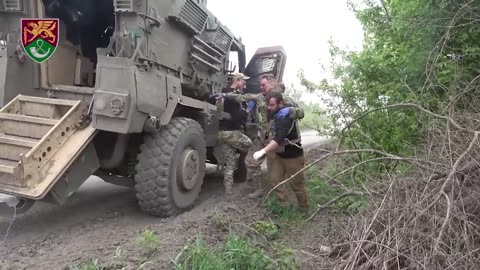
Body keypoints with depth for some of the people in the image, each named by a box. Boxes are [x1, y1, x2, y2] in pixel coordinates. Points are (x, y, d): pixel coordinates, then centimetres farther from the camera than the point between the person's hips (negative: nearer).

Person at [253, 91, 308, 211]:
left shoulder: (285, 117, -28)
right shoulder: (278, 114, 2)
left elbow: (279, 139, -40)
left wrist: (263, 151, -45)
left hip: (292, 156, -8)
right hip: (279, 154, 9)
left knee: (296, 184, 5)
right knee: (275, 179, 2)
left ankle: (304, 208, 25)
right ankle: (284, 203, 13)